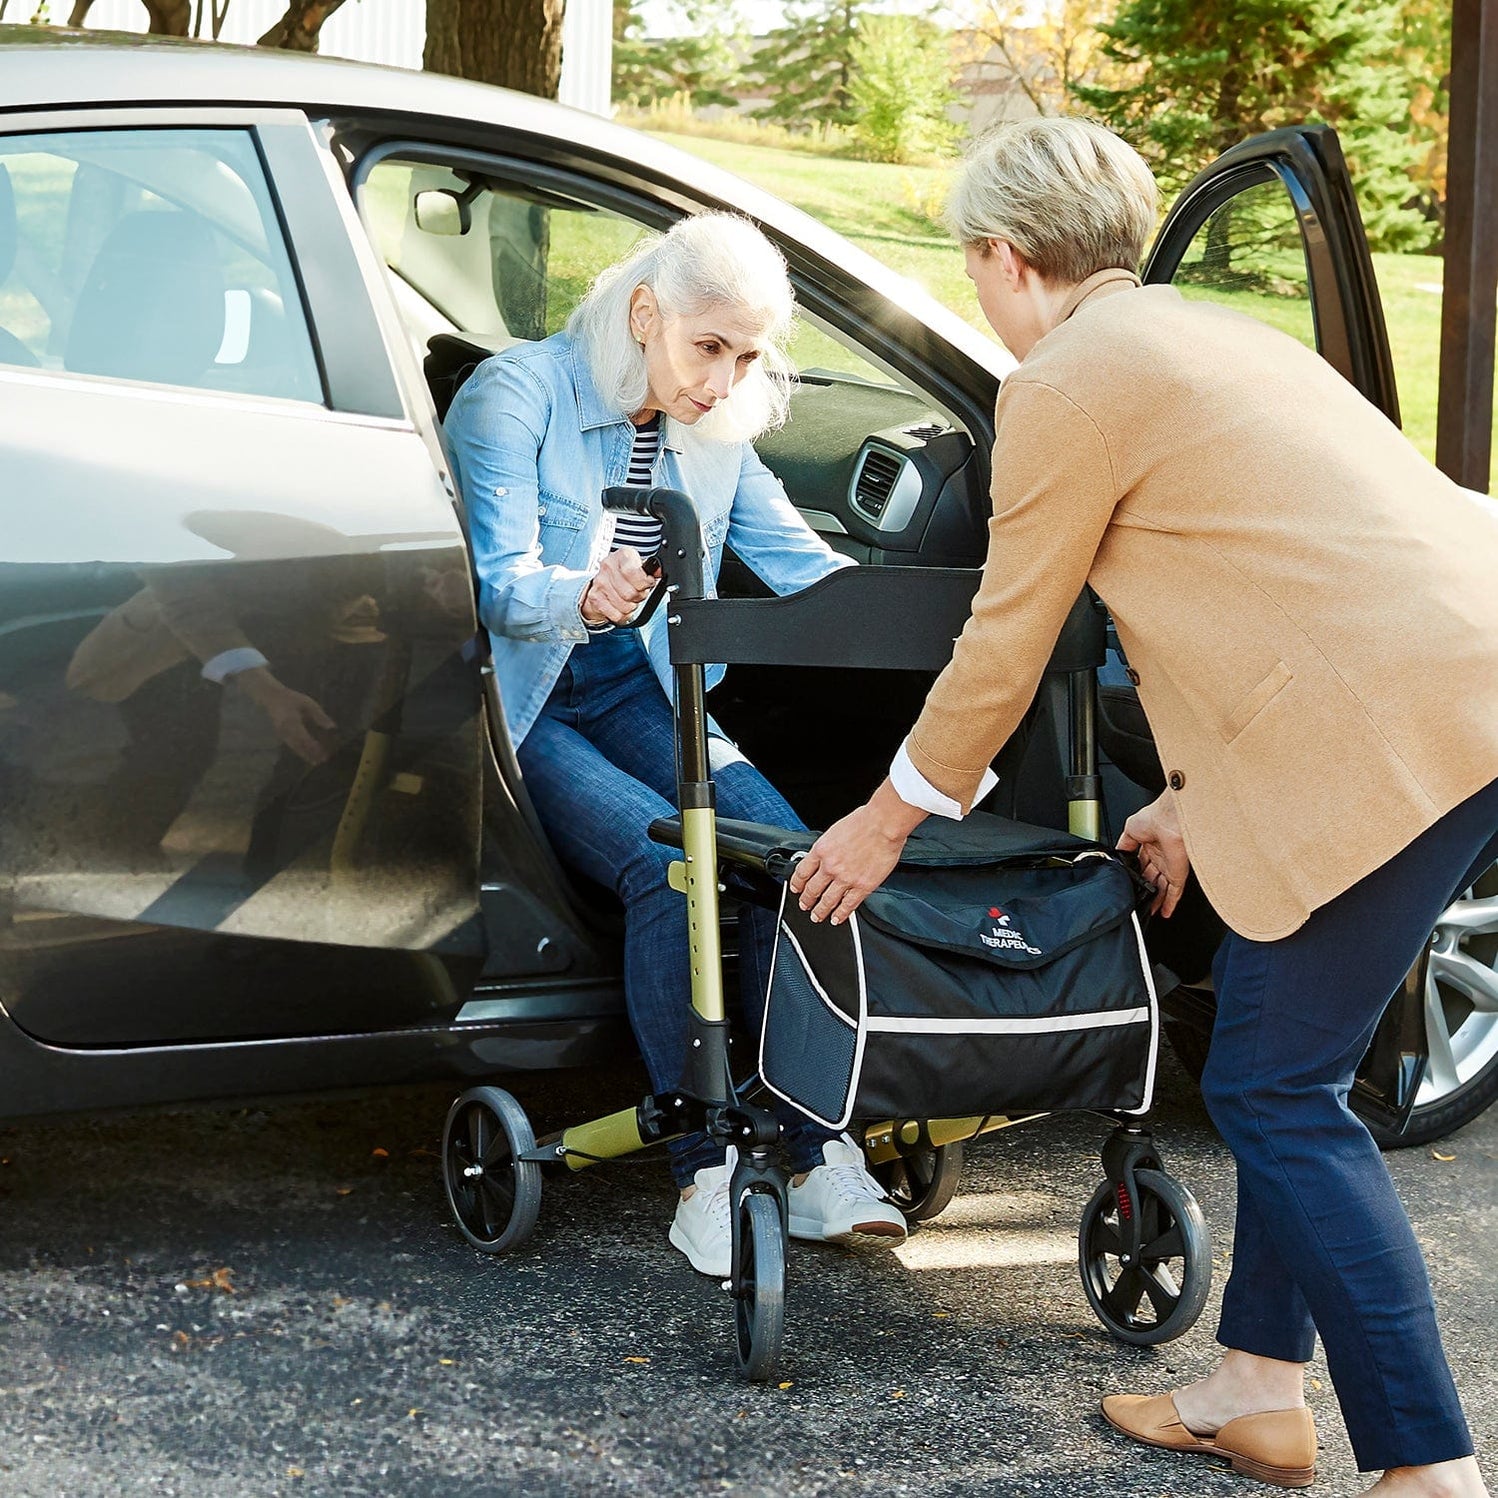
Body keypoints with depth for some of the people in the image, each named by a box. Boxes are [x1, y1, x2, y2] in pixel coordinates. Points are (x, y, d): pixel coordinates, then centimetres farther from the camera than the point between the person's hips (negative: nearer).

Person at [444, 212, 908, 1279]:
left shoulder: (712, 435, 8)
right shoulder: (518, 393, -11)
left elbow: (804, 565, 4)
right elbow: (498, 580, -21)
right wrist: (582, 596, -44)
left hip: (633, 691, 5)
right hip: (516, 704, -5)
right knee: (665, 861, -30)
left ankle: (819, 1160, -20)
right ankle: (704, 1178, -25)